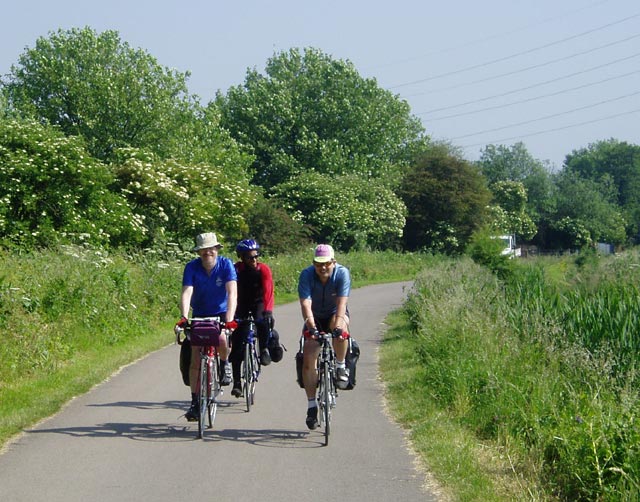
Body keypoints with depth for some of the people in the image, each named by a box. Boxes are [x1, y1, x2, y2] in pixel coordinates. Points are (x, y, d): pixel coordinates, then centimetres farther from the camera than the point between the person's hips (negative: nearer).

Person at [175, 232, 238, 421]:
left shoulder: (226, 264, -18)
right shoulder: (192, 267, -15)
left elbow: (232, 292, -29)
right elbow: (186, 293, -26)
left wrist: (229, 319, -43)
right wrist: (184, 317, -43)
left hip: (221, 313, -2)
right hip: (199, 315, 2)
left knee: (221, 341, -32)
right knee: (196, 359, -5)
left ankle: (224, 363, 3)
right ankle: (195, 402, 2)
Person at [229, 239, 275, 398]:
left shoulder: (264, 269, -19)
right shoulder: (236, 270, -18)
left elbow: (268, 291, -28)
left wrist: (268, 311, -41)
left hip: (258, 303, 0)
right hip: (242, 304, 1)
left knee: (262, 322, -35)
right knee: (237, 344, -7)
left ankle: (264, 350, -8)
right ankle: (237, 383, -3)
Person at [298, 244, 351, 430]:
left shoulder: (342, 273, -23)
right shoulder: (306, 275, -21)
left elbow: (341, 303, -33)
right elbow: (305, 304, -31)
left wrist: (338, 326, -48)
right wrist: (311, 326, -47)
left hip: (335, 315, -1)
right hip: (315, 318, 1)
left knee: (339, 326, -38)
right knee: (308, 359, -13)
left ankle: (341, 367, -16)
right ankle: (311, 405, -4)